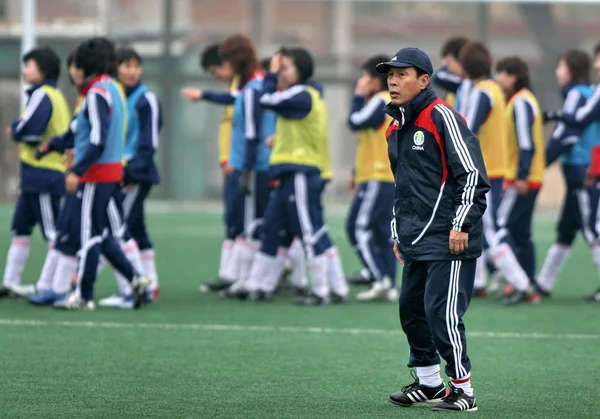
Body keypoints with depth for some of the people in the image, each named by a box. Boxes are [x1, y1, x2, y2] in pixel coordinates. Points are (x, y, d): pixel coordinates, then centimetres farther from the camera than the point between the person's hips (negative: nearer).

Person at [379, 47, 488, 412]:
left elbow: (473, 174, -14)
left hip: (449, 242, -9)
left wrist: (462, 225, -17)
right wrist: (398, 233, 25)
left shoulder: (442, 117, -11)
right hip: (416, 242, 9)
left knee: (442, 313, -12)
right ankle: (428, 383, 26)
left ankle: (463, 391, -4)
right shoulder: (396, 128, 15)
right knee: (412, 310, 12)